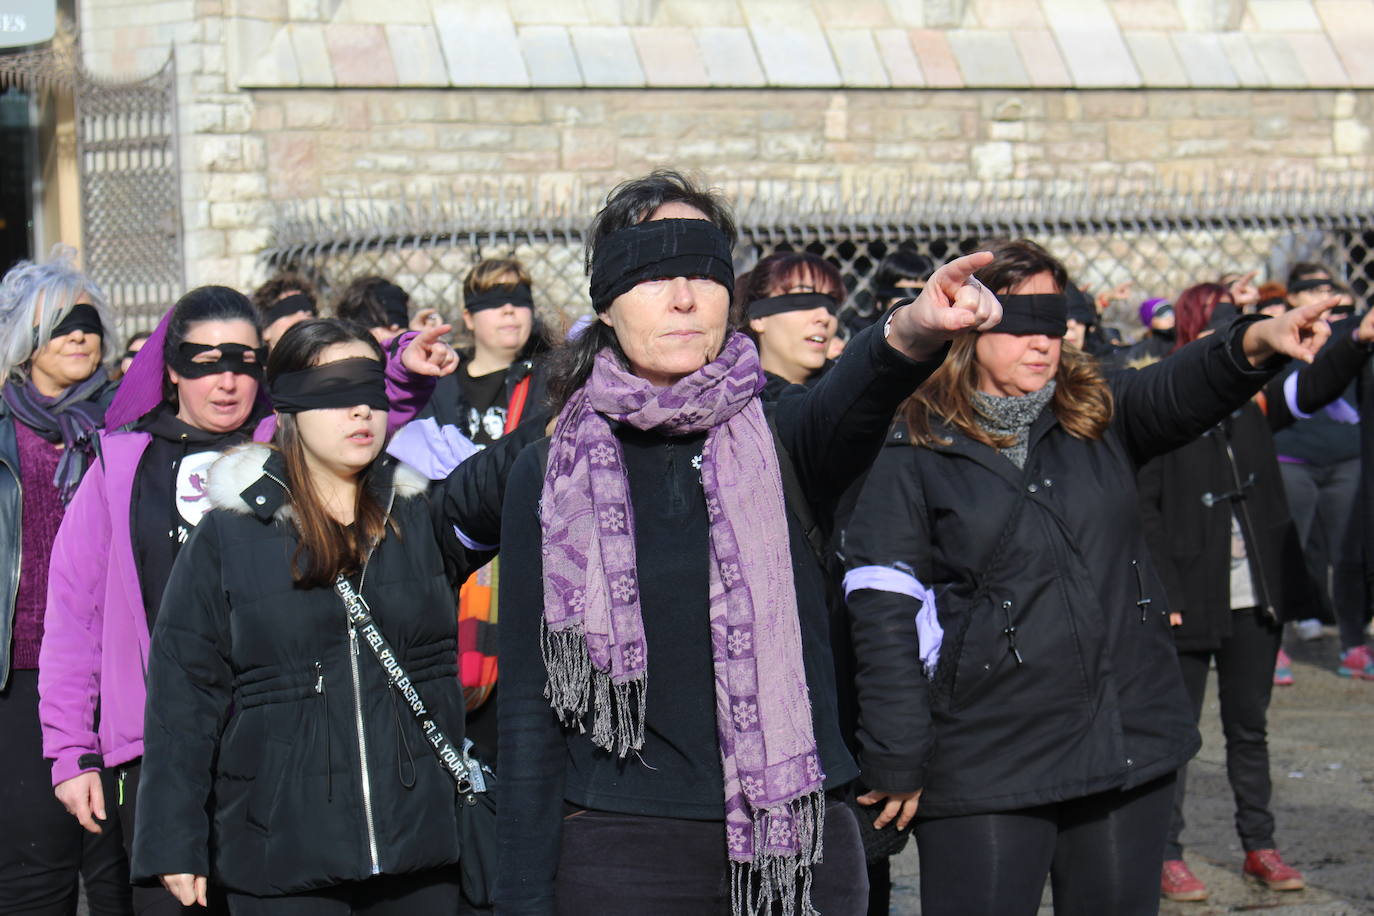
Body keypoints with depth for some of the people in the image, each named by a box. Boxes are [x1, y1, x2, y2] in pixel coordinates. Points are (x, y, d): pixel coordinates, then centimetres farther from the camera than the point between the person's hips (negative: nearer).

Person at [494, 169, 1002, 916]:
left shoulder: (774, 443, 2)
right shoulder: (551, 476, 1)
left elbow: (849, 401, -23)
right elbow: (530, 707, 1)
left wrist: (914, 331, -46)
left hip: (801, 844, 1)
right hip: (625, 848, -1)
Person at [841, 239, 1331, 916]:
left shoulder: (1100, 416, 8)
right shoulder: (912, 454, -3)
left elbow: (1183, 390, -12)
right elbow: (881, 615, -5)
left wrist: (1255, 342, -34)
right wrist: (898, 765, -9)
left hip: (1132, 745, 4)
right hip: (985, 770, -4)